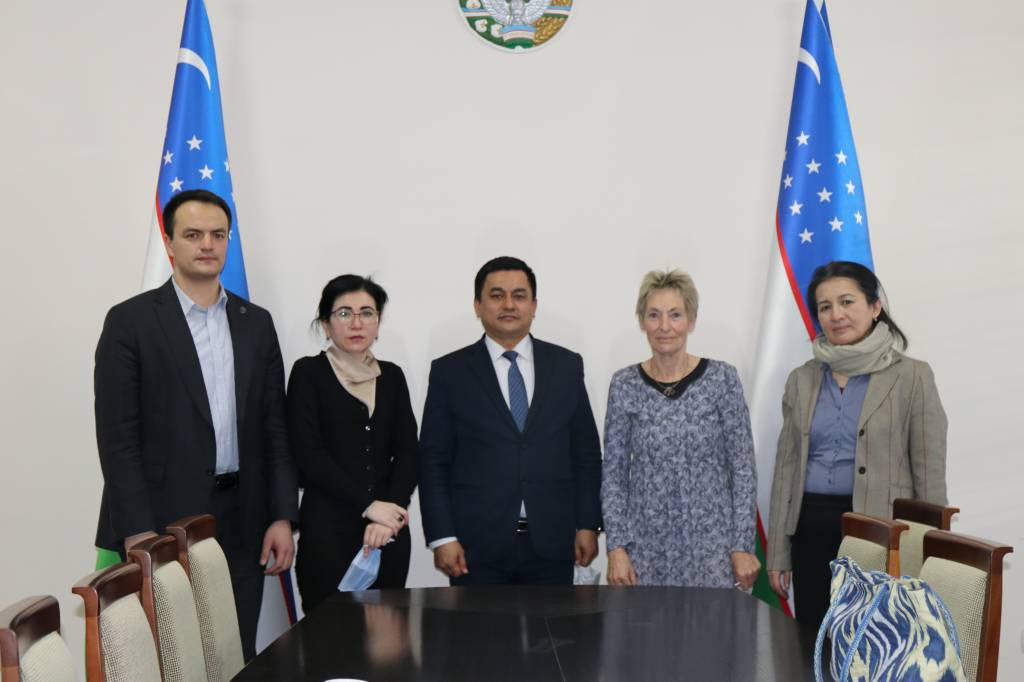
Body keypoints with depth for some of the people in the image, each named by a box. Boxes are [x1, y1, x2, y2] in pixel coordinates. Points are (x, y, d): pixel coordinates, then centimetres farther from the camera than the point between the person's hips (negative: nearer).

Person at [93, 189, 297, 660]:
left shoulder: (256, 322, 10)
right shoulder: (130, 320, -3)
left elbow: (274, 427, 10)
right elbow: (117, 436, -7)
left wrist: (282, 516, 3)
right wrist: (138, 531, -13)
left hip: (242, 523, 4)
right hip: (163, 522, -4)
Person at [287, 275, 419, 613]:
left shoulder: (392, 376, 12)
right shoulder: (309, 373, 1)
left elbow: (408, 454, 6)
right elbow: (309, 455, -8)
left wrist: (390, 511, -9)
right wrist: (368, 505, -13)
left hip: (389, 531, 4)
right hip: (328, 530, -3)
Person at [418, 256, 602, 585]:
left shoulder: (566, 365, 7)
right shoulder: (450, 371, 2)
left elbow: (586, 450, 9)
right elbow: (433, 460, 0)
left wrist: (588, 524, 4)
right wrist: (442, 537, -6)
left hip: (551, 542, 2)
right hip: (477, 545, -1)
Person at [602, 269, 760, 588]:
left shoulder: (722, 378, -3)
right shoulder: (624, 385, 1)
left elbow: (743, 467, -2)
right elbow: (613, 474, 3)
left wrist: (743, 545, -6)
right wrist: (616, 546, -4)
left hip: (710, 544, -1)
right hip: (645, 545, 1)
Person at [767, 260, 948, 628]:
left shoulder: (911, 376, -3)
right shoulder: (802, 379, 7)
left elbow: (930, 474, -4)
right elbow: (786, 469, 9)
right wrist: (778, 552, 6)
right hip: (811, 531, 4)